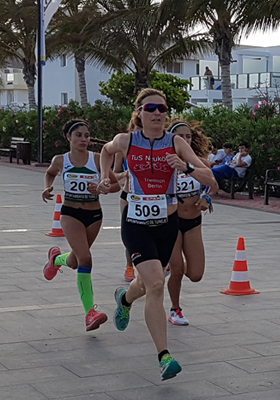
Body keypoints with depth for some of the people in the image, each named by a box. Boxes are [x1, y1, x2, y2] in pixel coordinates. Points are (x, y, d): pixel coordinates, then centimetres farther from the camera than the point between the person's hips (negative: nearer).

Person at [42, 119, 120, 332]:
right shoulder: (60, 160, -2)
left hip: (94, 215, 2)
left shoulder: (97, 159, -6)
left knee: (74, 262, 14)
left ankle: (56, 258, 52)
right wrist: (48, 188, 2)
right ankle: (90, 312, -15)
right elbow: (50, 173, 22)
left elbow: (117, 184, -1)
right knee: (85, 258, -21)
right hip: (70, 213, -2)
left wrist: (101, 189, -20)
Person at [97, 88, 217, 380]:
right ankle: (164, 357, -16)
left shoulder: (176, 143, -7)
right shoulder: (126, 141, -6)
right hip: (136, 223, -2)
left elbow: (209, 178, -13)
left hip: (167, 223, 3)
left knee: (148, 283, 20)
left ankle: (124, 298, 59)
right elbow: (106, 150, 19)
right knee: (156, 284, -19)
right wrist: (105, 177, 4)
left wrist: (186, 166, -30)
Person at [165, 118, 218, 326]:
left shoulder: (200, 162, -4)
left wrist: (206, 197, -7)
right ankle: (175, 310, 21)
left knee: (195, 275, 0)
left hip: (193, 222, 3)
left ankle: (177, 264, 36)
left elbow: (214, 184, 12)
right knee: (177, 271, -5)